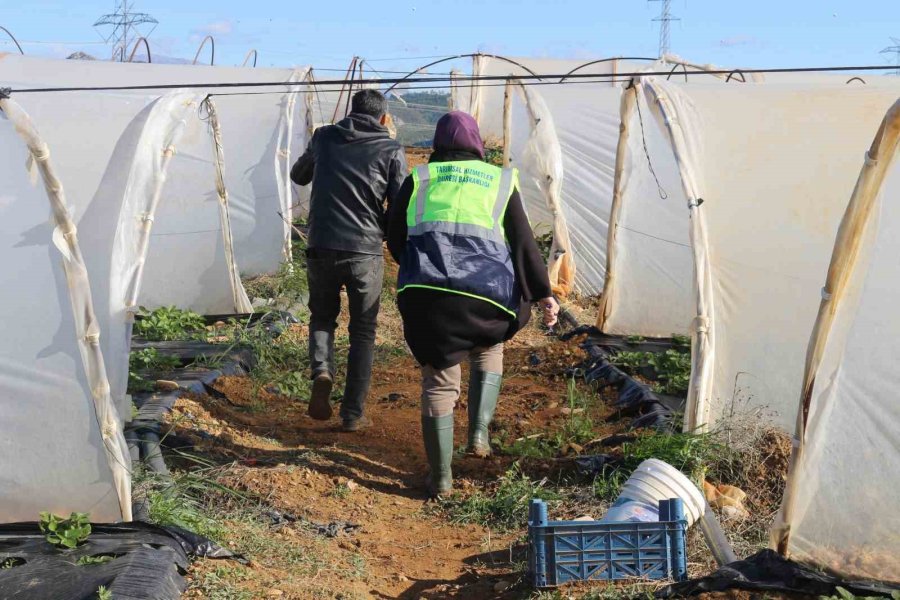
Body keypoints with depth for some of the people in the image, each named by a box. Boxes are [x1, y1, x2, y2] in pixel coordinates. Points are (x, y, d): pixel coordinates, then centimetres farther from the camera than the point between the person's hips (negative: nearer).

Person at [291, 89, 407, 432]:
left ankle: (321, 372, -5)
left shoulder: (324, 137, 8)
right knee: (362, 332, 11)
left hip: (321, 249, 2)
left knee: (322, 317, 23)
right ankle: (353, 414, 9)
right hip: (365, 252, -2)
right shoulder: (391, 150, 0)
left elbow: (298, 176, 25)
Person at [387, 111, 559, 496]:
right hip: (486, 292, 0)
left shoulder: (418, 180, 15)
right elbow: (524, 242, 8)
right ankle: (479, 432, 13)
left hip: (425, 292, 0)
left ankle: (440, 477, 11)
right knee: (489, 350, 30)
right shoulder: (500, 181, 14)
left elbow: (394, 240, 16)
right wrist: (542, 293, 11)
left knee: (438, 379, 10)